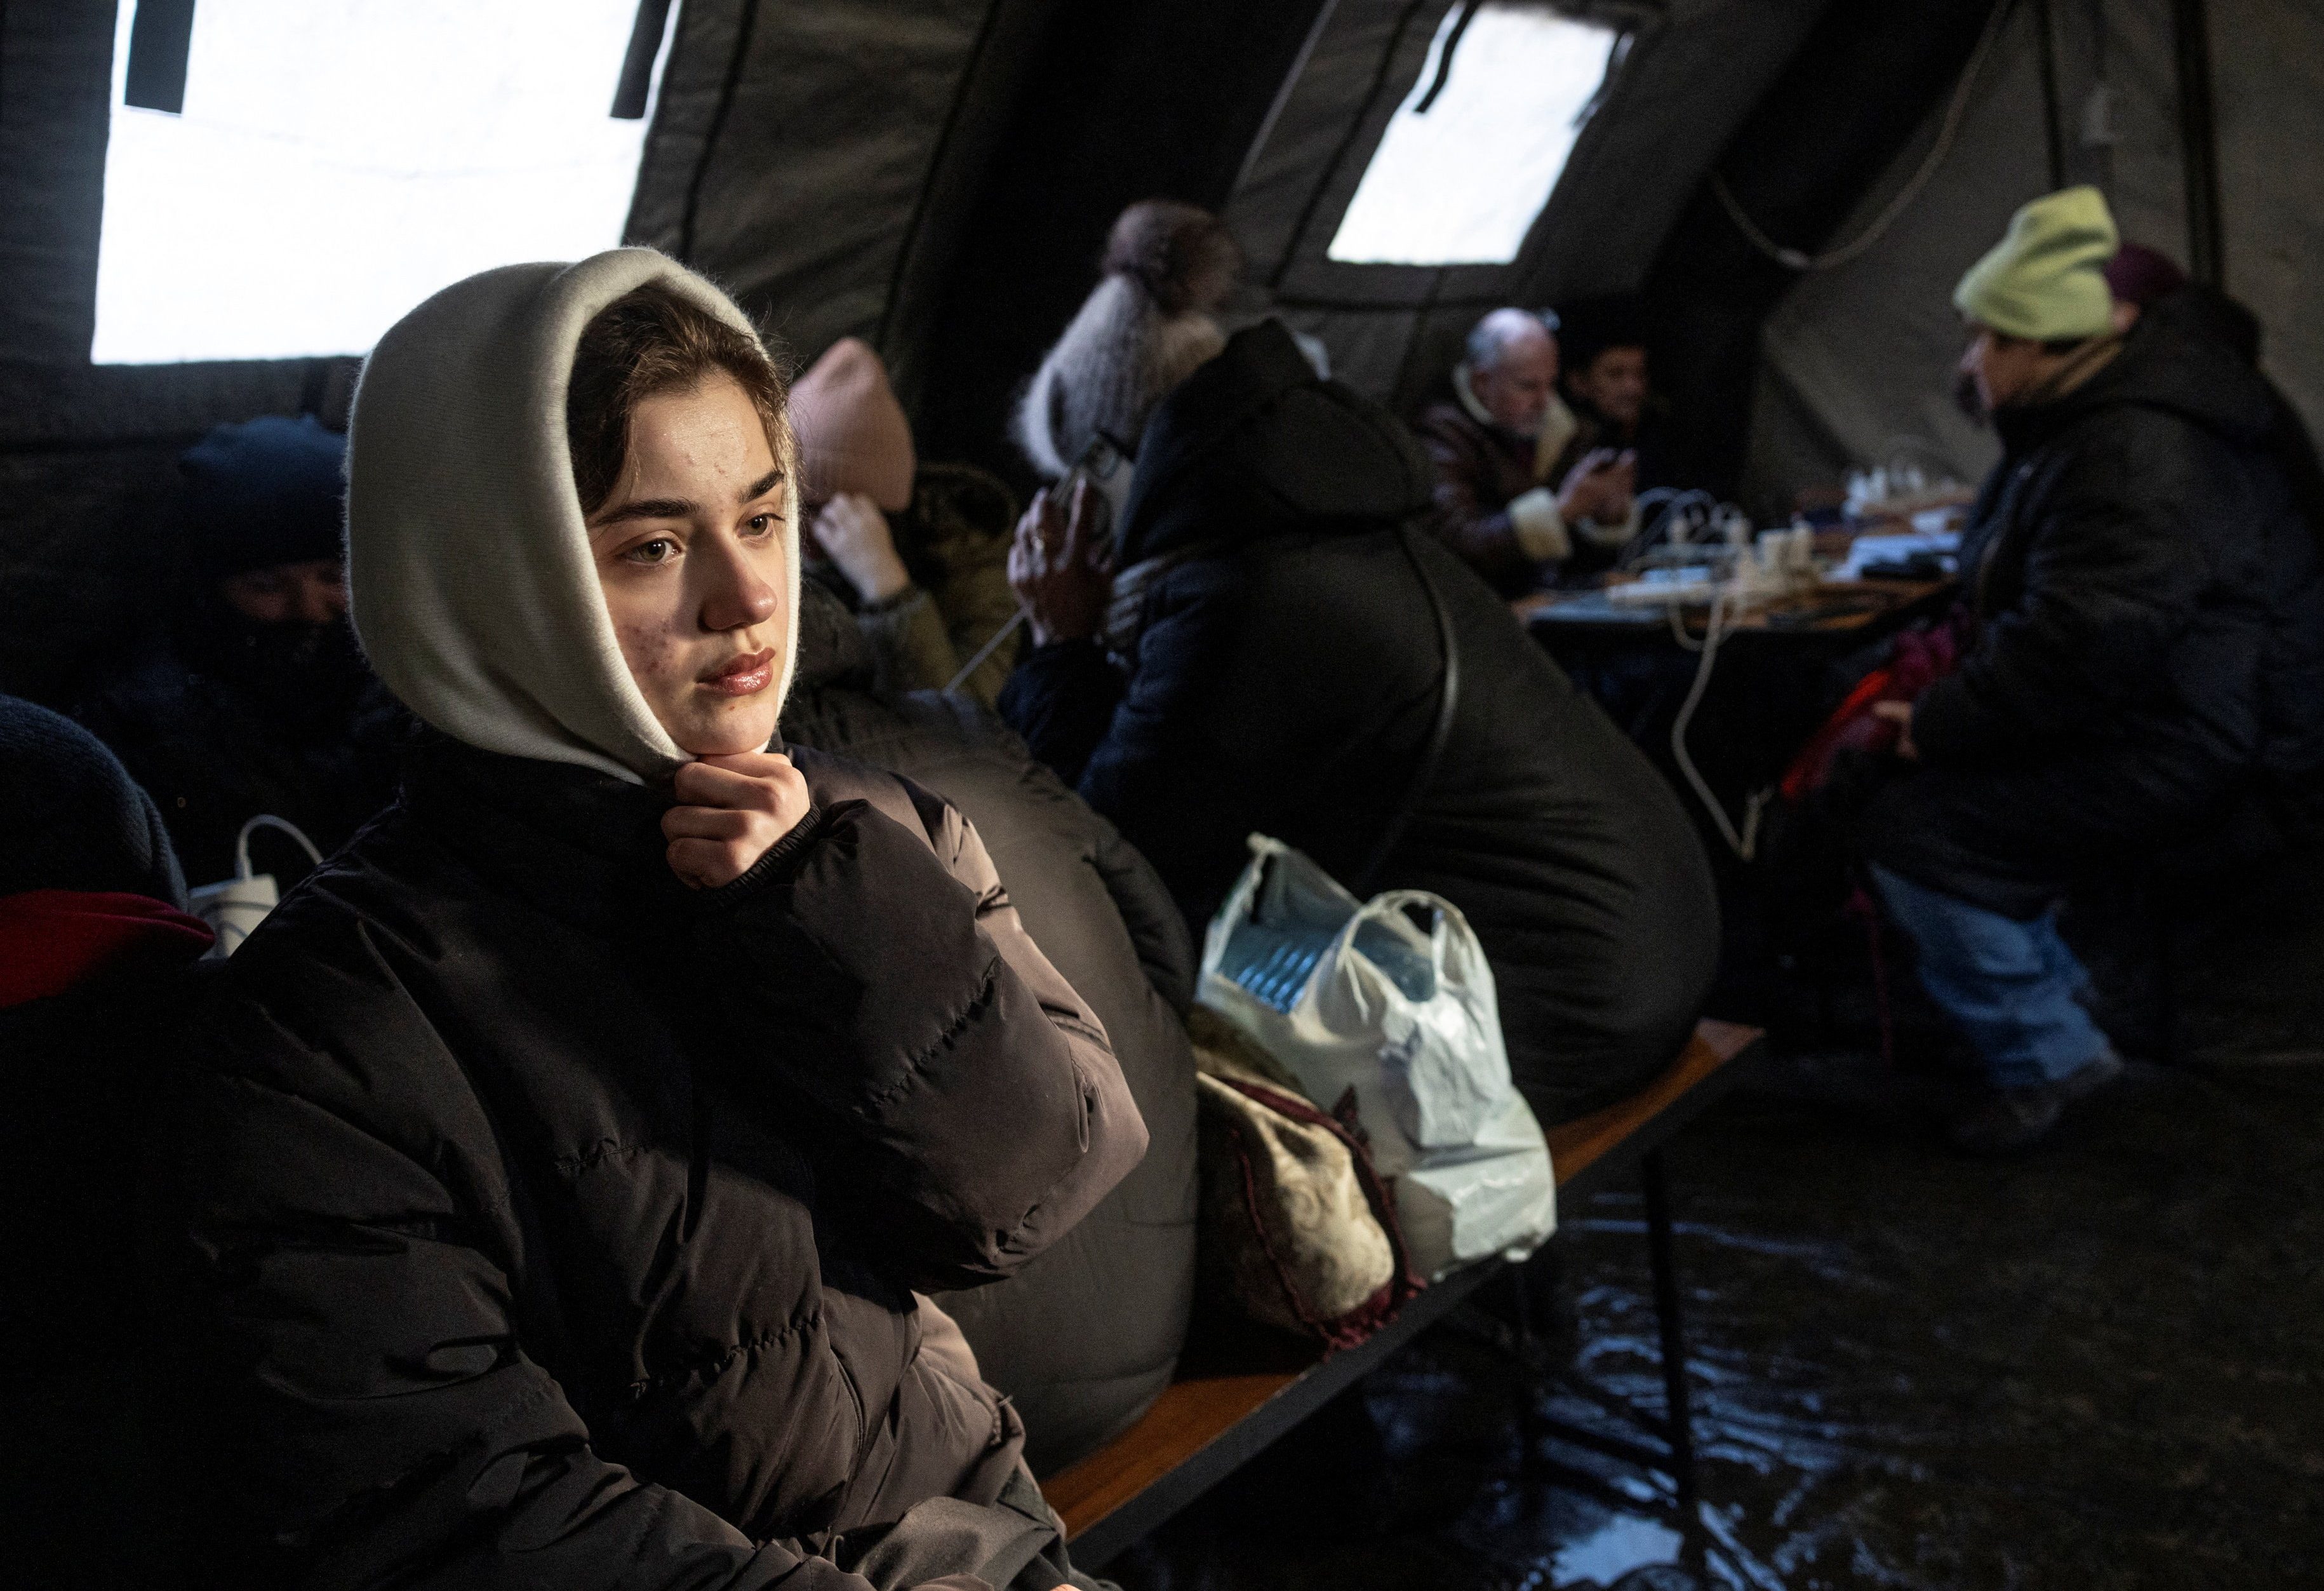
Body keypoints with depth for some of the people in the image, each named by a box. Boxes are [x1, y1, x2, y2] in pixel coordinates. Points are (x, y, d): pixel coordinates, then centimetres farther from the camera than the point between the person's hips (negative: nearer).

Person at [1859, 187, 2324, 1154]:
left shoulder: (2141, 457, -25)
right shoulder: (2087, 420, 11)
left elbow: (2081, 646, -32)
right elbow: (2053, 601, 25)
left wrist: (1938, 725, -20)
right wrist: (1959, 651, 8)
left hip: (2204, 763, -11)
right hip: (2152, 718, 11)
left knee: (1914, 828, -19)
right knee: (1875, 767, 12)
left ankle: (2044, 1055, -3)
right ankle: (2049, 983, 22)